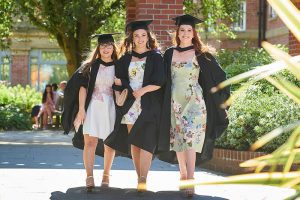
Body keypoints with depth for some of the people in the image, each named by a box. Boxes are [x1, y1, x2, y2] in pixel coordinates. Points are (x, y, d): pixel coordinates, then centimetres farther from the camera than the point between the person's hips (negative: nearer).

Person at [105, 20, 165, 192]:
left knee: (145, 141, -13)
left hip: (149, 105, -3)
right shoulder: (126, 58, 14)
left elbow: (159, 81, -5)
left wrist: (143, 90, -15)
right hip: (130, 104, 4)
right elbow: (119, 80, 11)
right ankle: (139, 178, 8)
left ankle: (143, 180, -20)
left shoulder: (155, 57, 5)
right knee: (133, 142, 2)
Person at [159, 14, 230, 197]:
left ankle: (190, 182, -18)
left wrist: (222, 97, 5)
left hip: (194, 102, -4)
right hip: (175, 103, 4)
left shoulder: (201, 55, 0)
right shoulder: (169, 54, 7)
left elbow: (220, 76, 7)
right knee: (178, 141, 10)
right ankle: (183, 174, 27)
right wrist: (164, 103, 11)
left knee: (190, 140, -14)